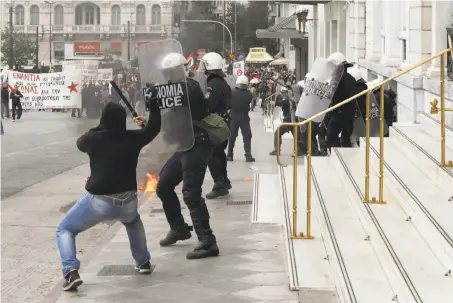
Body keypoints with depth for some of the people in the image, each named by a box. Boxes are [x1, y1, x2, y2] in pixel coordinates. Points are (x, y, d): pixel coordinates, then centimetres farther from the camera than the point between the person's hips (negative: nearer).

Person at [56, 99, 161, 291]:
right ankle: (143, 262, 34)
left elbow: (80, 143, 20)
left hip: (98, 202, -3)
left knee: (64, 230, 13)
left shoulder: (94, 138, -4)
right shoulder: (132, 138, 2)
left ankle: (71, 272, -10)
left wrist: (99, 130, 30)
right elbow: (154, 128, 21)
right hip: (126, 202, 3)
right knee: (133, 221, 40)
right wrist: (153, 104, 31)